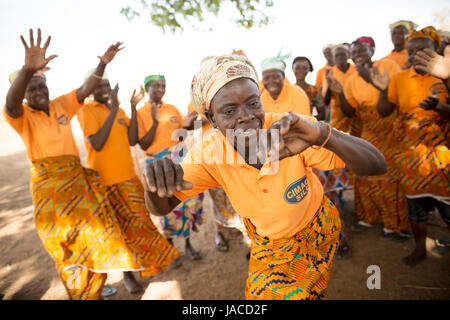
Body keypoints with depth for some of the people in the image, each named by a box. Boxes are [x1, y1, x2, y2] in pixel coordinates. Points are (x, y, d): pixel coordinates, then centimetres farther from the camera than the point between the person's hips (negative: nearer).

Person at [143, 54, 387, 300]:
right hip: (266, 240, 1)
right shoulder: (209, 153, -25)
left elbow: (377, 166, -36)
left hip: (314, 229, 0)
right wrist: (155, 184, -46)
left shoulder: (291, 132, -32)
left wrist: (322, 135, -56)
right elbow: (161, 207, -21)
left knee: (304, 292, 14)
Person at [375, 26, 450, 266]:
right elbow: (383, 112, 5)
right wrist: (384, 90, -11)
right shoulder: (400, 79, 5)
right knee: (415, 202, 11)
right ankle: (420, 248, 29)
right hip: (410, 152, 2)